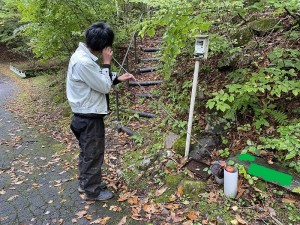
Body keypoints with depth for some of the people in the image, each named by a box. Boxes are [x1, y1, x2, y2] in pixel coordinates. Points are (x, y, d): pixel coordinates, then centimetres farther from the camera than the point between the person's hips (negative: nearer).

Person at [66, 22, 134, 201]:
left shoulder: (84, 55, 6)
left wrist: (118, 79, 8)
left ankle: (85, 183, 42)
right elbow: (104, 87, -20)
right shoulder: (83, 62, -26)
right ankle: (93, 191, 27)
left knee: (87, 153, 23)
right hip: (89, 118, -10)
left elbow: (98, 83, 14)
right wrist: (107, 63, -14)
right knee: (93, 155, 7)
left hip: (86, 116, 10)